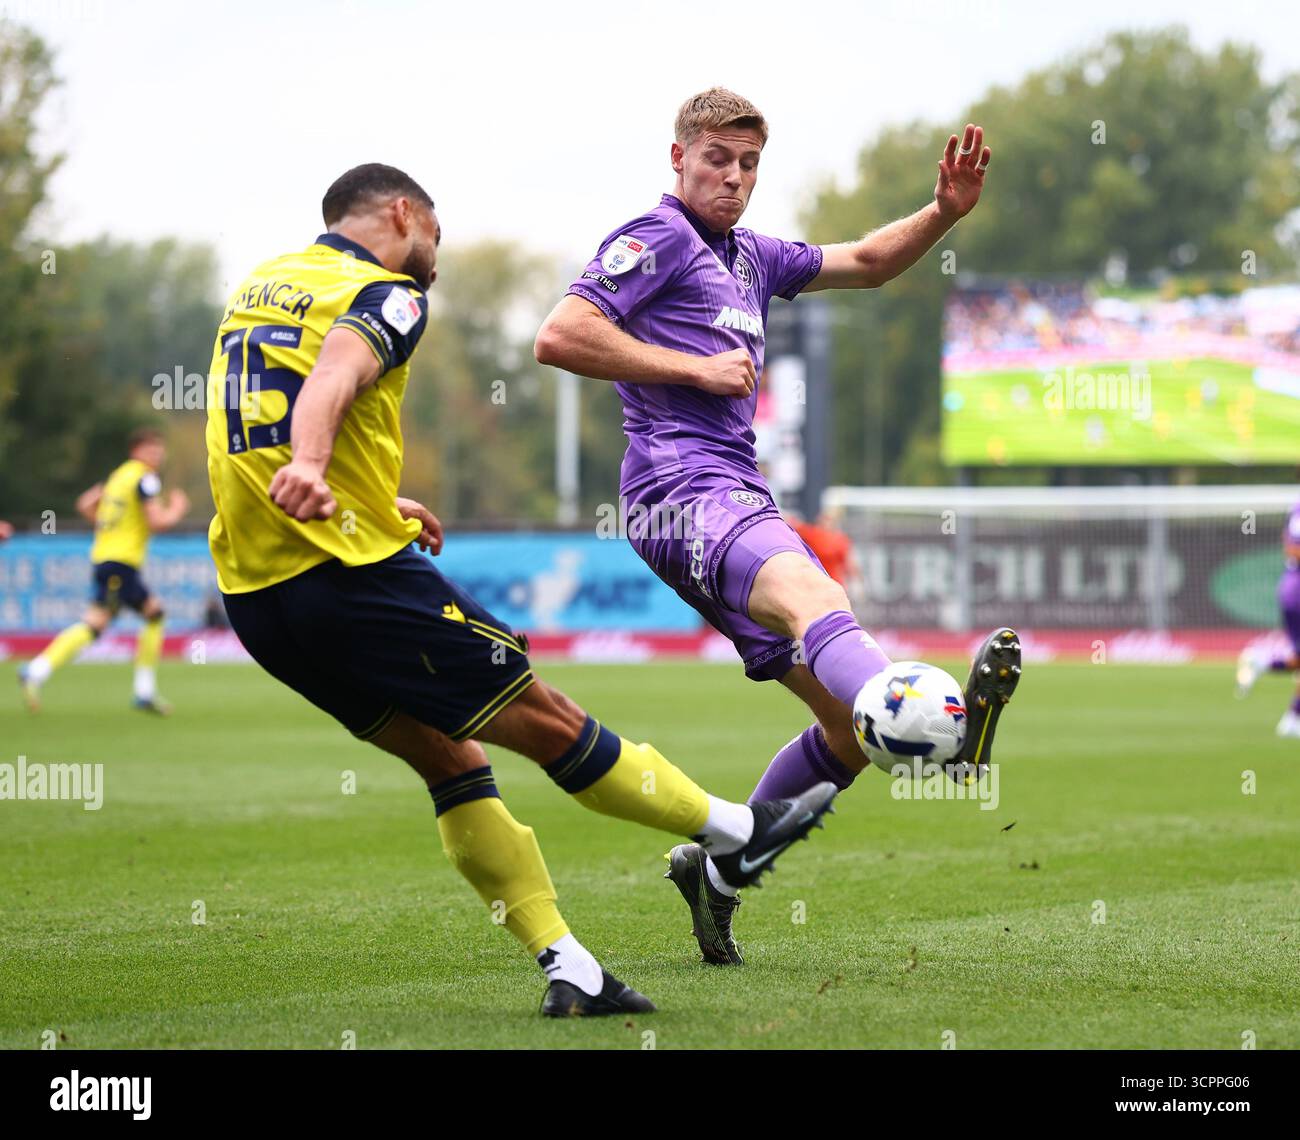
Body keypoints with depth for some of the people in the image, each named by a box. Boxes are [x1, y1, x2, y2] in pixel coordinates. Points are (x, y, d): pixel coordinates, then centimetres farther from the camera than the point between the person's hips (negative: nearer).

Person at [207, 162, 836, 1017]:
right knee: (545, 719, 6)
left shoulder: (260, 284, 19)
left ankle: (567, 967, 8)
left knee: (450, 758, 13)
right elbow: (333, 375, -27)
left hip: (253, 595, 8)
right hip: (349, 571, -8)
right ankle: (735, 834, 19)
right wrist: (308, 470, -46)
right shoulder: (387, 295, -5)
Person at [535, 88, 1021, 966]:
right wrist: (697, 367, -9)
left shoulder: (750, 256, 27)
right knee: (812, 597, -38)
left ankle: (719, 865, 16)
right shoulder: (657, 238, 2)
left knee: (847, 720, 3)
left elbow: (865, 263, 35)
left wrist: (945, 213, 17)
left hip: (739, 496, 9)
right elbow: (560, 337, -10)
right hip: (684, 490, -9)